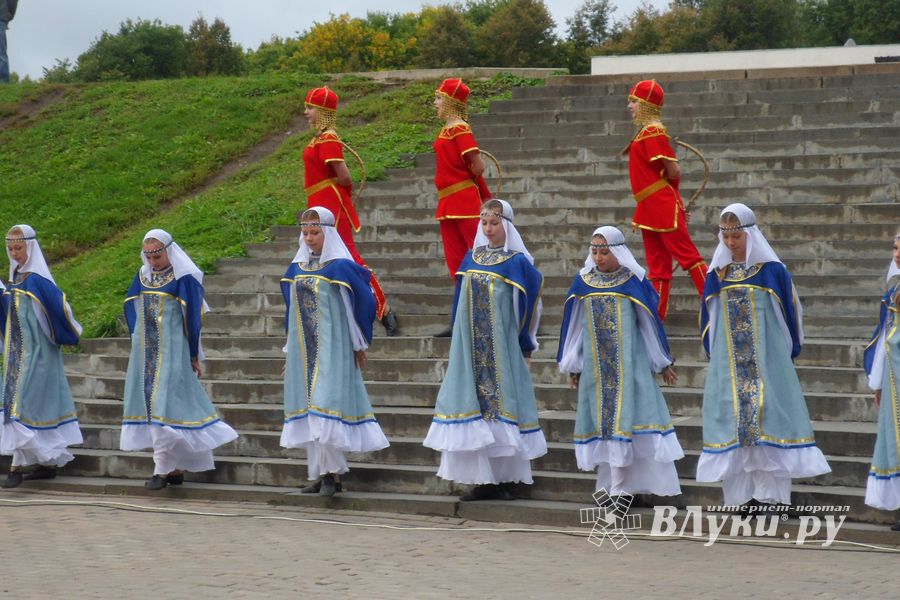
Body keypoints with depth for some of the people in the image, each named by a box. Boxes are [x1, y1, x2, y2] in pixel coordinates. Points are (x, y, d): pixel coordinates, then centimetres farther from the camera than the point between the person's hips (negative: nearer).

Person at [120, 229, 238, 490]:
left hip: (171, 351, -7)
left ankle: (163, 468, -8)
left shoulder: (183, 279, -9)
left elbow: (193, 316, -7)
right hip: (146, 352, 7)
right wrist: (138, 346, 15)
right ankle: (177, 467, 12)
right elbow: (132, 309, 18)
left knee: (164, 403, -11)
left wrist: (194, 356, -5)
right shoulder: (143, 276, 9)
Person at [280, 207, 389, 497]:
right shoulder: (298, 267, 11)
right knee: (309, 408, 6)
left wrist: (360, 344, -3)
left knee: (327, 404, -14)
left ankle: (333, 473, -12)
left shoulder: (341, 267, -8)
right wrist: (290, 351, 20)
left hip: (332, 346, -7)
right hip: (304, 348, 7)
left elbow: (364, 302, -6)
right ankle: (319, 472, 11)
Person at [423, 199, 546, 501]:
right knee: (475, 406, 1)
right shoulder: (472, 258, 10)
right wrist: (458, 341, 13)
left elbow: (526, 305, -5)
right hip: (472, 347, 5)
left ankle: (504, 478, 3)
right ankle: (484, 479, 4)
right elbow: (460, 301, 15)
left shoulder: (518, 262, -4)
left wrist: (525, 347, -7)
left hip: (503, 346, -4)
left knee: (501, 404, -3)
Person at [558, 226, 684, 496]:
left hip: (628, 363, -3)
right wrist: (573, 367, 12)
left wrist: (664, 363, 5)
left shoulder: (633, 282, -5)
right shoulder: (583, 282, 3)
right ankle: (614, 482, 10)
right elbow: (574, 326, 10)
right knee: (603, 419, 4)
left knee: (622, 417, -6)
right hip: (595, 366, 3)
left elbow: (650, 323, 1)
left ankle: (618, 486, -4)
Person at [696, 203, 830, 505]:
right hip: (727, 364, 3)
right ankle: (739, 494, 3)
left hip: (768, 360, -3)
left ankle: (773, 492, -7)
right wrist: (713, 354, 13)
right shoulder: (716, 275, 8)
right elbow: (708, 320, 17)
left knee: (769, 420, -8)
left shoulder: (772, 271, -2)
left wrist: (789, 352, 6)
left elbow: (789, 311, 4)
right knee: (733, 421, 0)